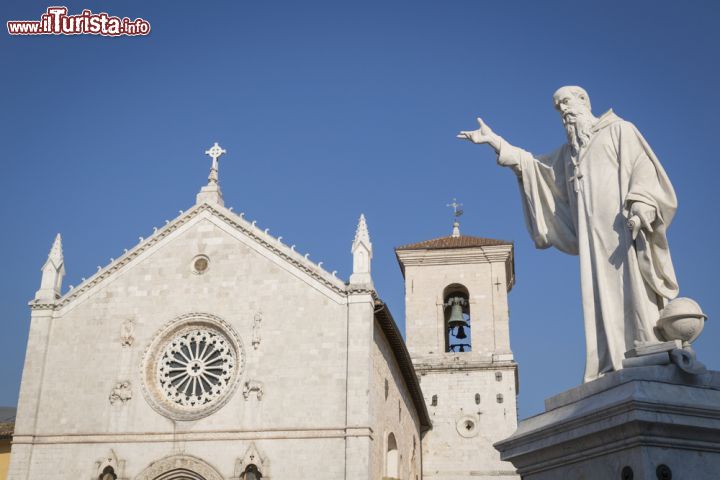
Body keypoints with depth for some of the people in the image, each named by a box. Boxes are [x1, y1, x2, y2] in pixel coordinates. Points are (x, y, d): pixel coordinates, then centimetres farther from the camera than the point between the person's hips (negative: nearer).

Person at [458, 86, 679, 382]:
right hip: (592, 235, 5)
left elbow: (643, 167, -1)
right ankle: (612, 372, -12)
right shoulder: (569, 151, 30)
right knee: (601, 299, -6)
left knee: (632, 290, -16)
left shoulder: (620, 130, 12)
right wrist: (493, 140, 28)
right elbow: (534, 166, 34)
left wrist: (638, 208, -19)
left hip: (623, 226, -5)